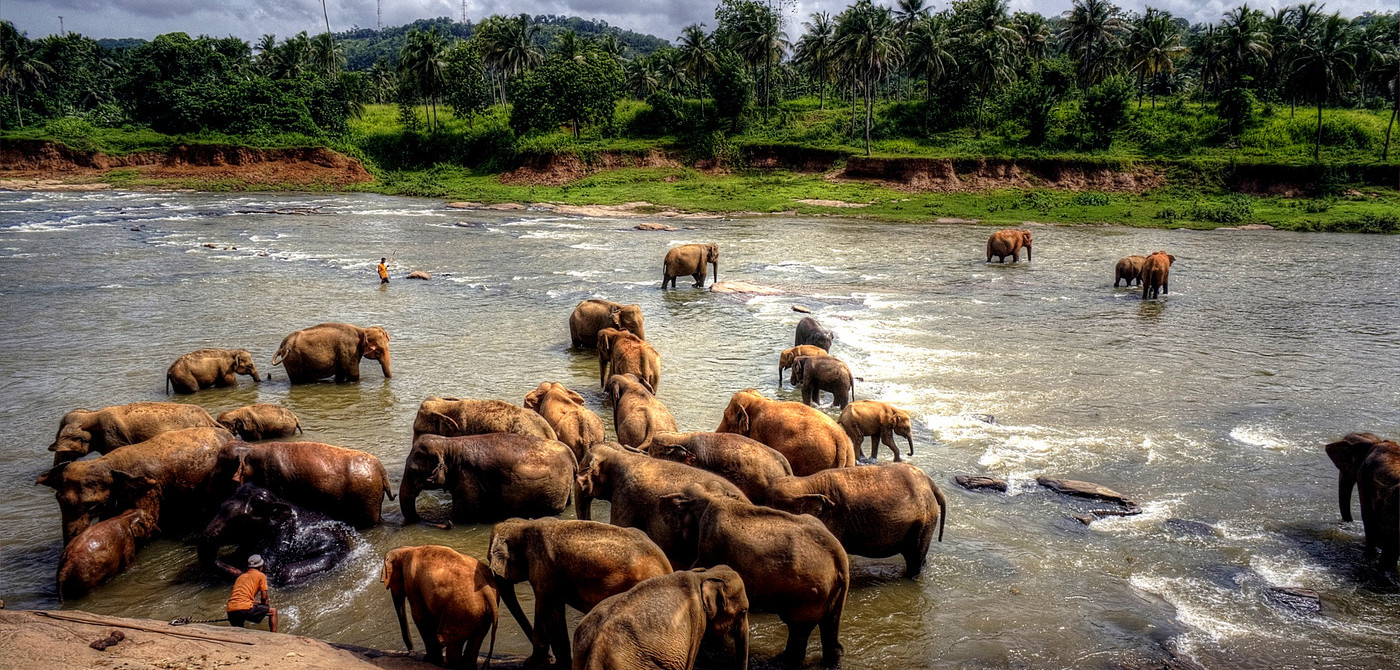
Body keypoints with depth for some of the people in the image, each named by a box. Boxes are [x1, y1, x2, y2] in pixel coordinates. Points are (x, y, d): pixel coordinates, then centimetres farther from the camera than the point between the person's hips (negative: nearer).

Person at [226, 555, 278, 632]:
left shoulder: (240, 577, 28)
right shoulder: (261, 575, 9)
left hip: (230, 611, 6)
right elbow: (264, 596, 5)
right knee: (273, 612, 9)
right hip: (244, 608, -6)